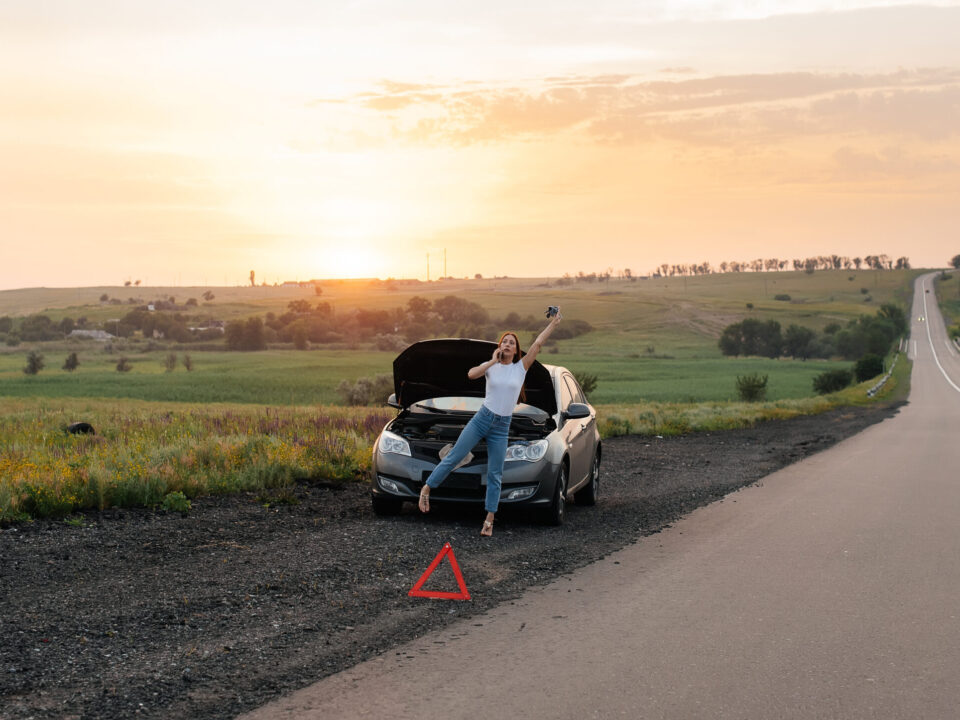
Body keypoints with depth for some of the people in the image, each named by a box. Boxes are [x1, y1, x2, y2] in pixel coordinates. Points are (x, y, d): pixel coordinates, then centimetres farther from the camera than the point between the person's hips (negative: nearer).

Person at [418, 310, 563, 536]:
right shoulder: (490, 367, 2)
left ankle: (489, 521, 4)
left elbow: (537, 344, -3)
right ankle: (426, 488, 10)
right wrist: (493, 361, -17)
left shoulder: (520, 368, 3)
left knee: (494, 475, 1)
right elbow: (471, 374, -18)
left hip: (502, 427, 0)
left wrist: (553, 323, -5)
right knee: (454, 457, -3)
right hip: (482, 418, 0)